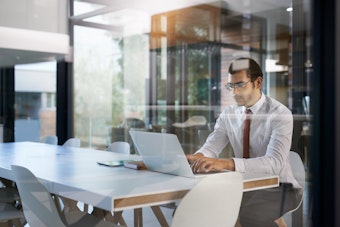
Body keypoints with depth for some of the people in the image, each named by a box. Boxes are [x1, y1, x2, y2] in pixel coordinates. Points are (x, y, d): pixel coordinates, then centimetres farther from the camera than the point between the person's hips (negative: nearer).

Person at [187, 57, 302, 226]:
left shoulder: (280, 114, -15)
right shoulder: (228, 114, 3)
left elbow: (274, 162, -29)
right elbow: (211, 146, -9)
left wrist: (227, 163, -43)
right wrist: (198, 157, -34)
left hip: (277, 187, -4)